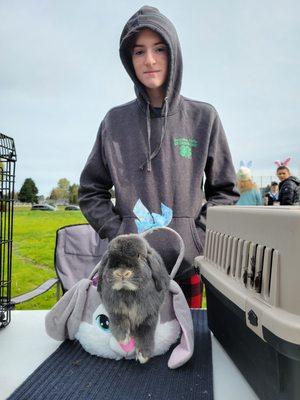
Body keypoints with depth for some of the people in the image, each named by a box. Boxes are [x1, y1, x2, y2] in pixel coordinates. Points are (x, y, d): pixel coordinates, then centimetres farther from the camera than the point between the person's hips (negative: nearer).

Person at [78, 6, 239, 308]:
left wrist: (197, 235, -5)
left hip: (186, 264, 0)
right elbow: (91, 191, 8)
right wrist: (116, 233, -4)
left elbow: (225, 191, 6)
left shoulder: (203, 118, 1)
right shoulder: (115, 121, 2)